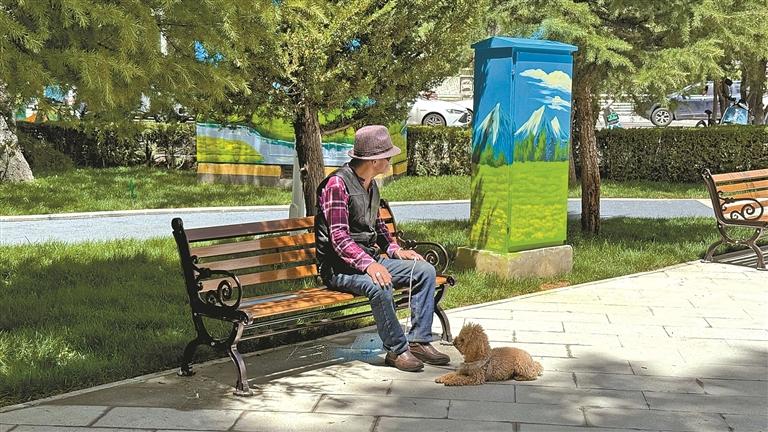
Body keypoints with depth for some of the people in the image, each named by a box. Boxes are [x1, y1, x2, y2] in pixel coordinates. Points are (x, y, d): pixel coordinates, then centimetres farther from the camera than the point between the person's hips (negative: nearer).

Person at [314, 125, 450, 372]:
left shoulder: (371, 185, 13)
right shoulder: (337, 184, -16)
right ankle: (397, 349, -17)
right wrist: (368, 265, -34)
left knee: (425, 271, -3)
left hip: (370, 260, 9)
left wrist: (395, 250, 9)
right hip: (340, 266, -9)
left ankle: (419, 341, -4)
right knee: (379, 286, -36)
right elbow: (339, 238, -22)